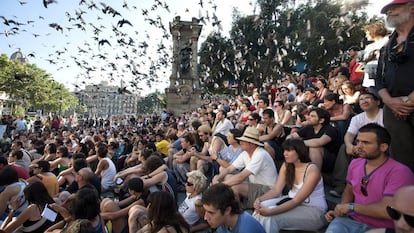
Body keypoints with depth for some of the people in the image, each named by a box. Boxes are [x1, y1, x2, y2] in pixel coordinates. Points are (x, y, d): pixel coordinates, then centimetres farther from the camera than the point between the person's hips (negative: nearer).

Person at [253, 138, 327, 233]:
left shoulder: (312, 170, -22)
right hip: (292, 202, 6)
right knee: (263, 206, -20)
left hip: (314, 210, -6)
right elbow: (276, 190, -3)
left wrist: (271, 211, -35)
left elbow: (297, 201, -27)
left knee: (271, 217, -26)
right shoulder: (286, 166, -2)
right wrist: (259, 199, -23)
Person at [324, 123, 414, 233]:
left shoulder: (399, 172, -15)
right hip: (351, 220, 5)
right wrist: (340, 210, 1)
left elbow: (387, 210, -22)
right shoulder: (354, 163, 6)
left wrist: (351, 206, -12)